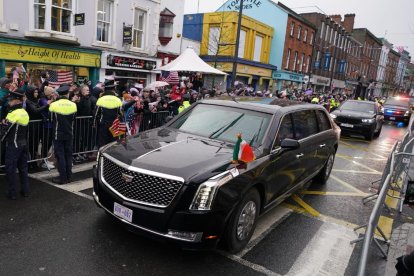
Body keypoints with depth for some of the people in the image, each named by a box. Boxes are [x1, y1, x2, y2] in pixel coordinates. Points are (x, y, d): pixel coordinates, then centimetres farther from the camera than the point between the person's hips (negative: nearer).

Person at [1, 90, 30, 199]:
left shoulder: (14, 113, -17)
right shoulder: (25, 113, 8)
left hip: (13, 145, -8)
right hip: (23, 144, 8)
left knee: (11, 169, 2)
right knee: (23, 167, 14)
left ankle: (12, 193, 8)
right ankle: (25, 190, 20)